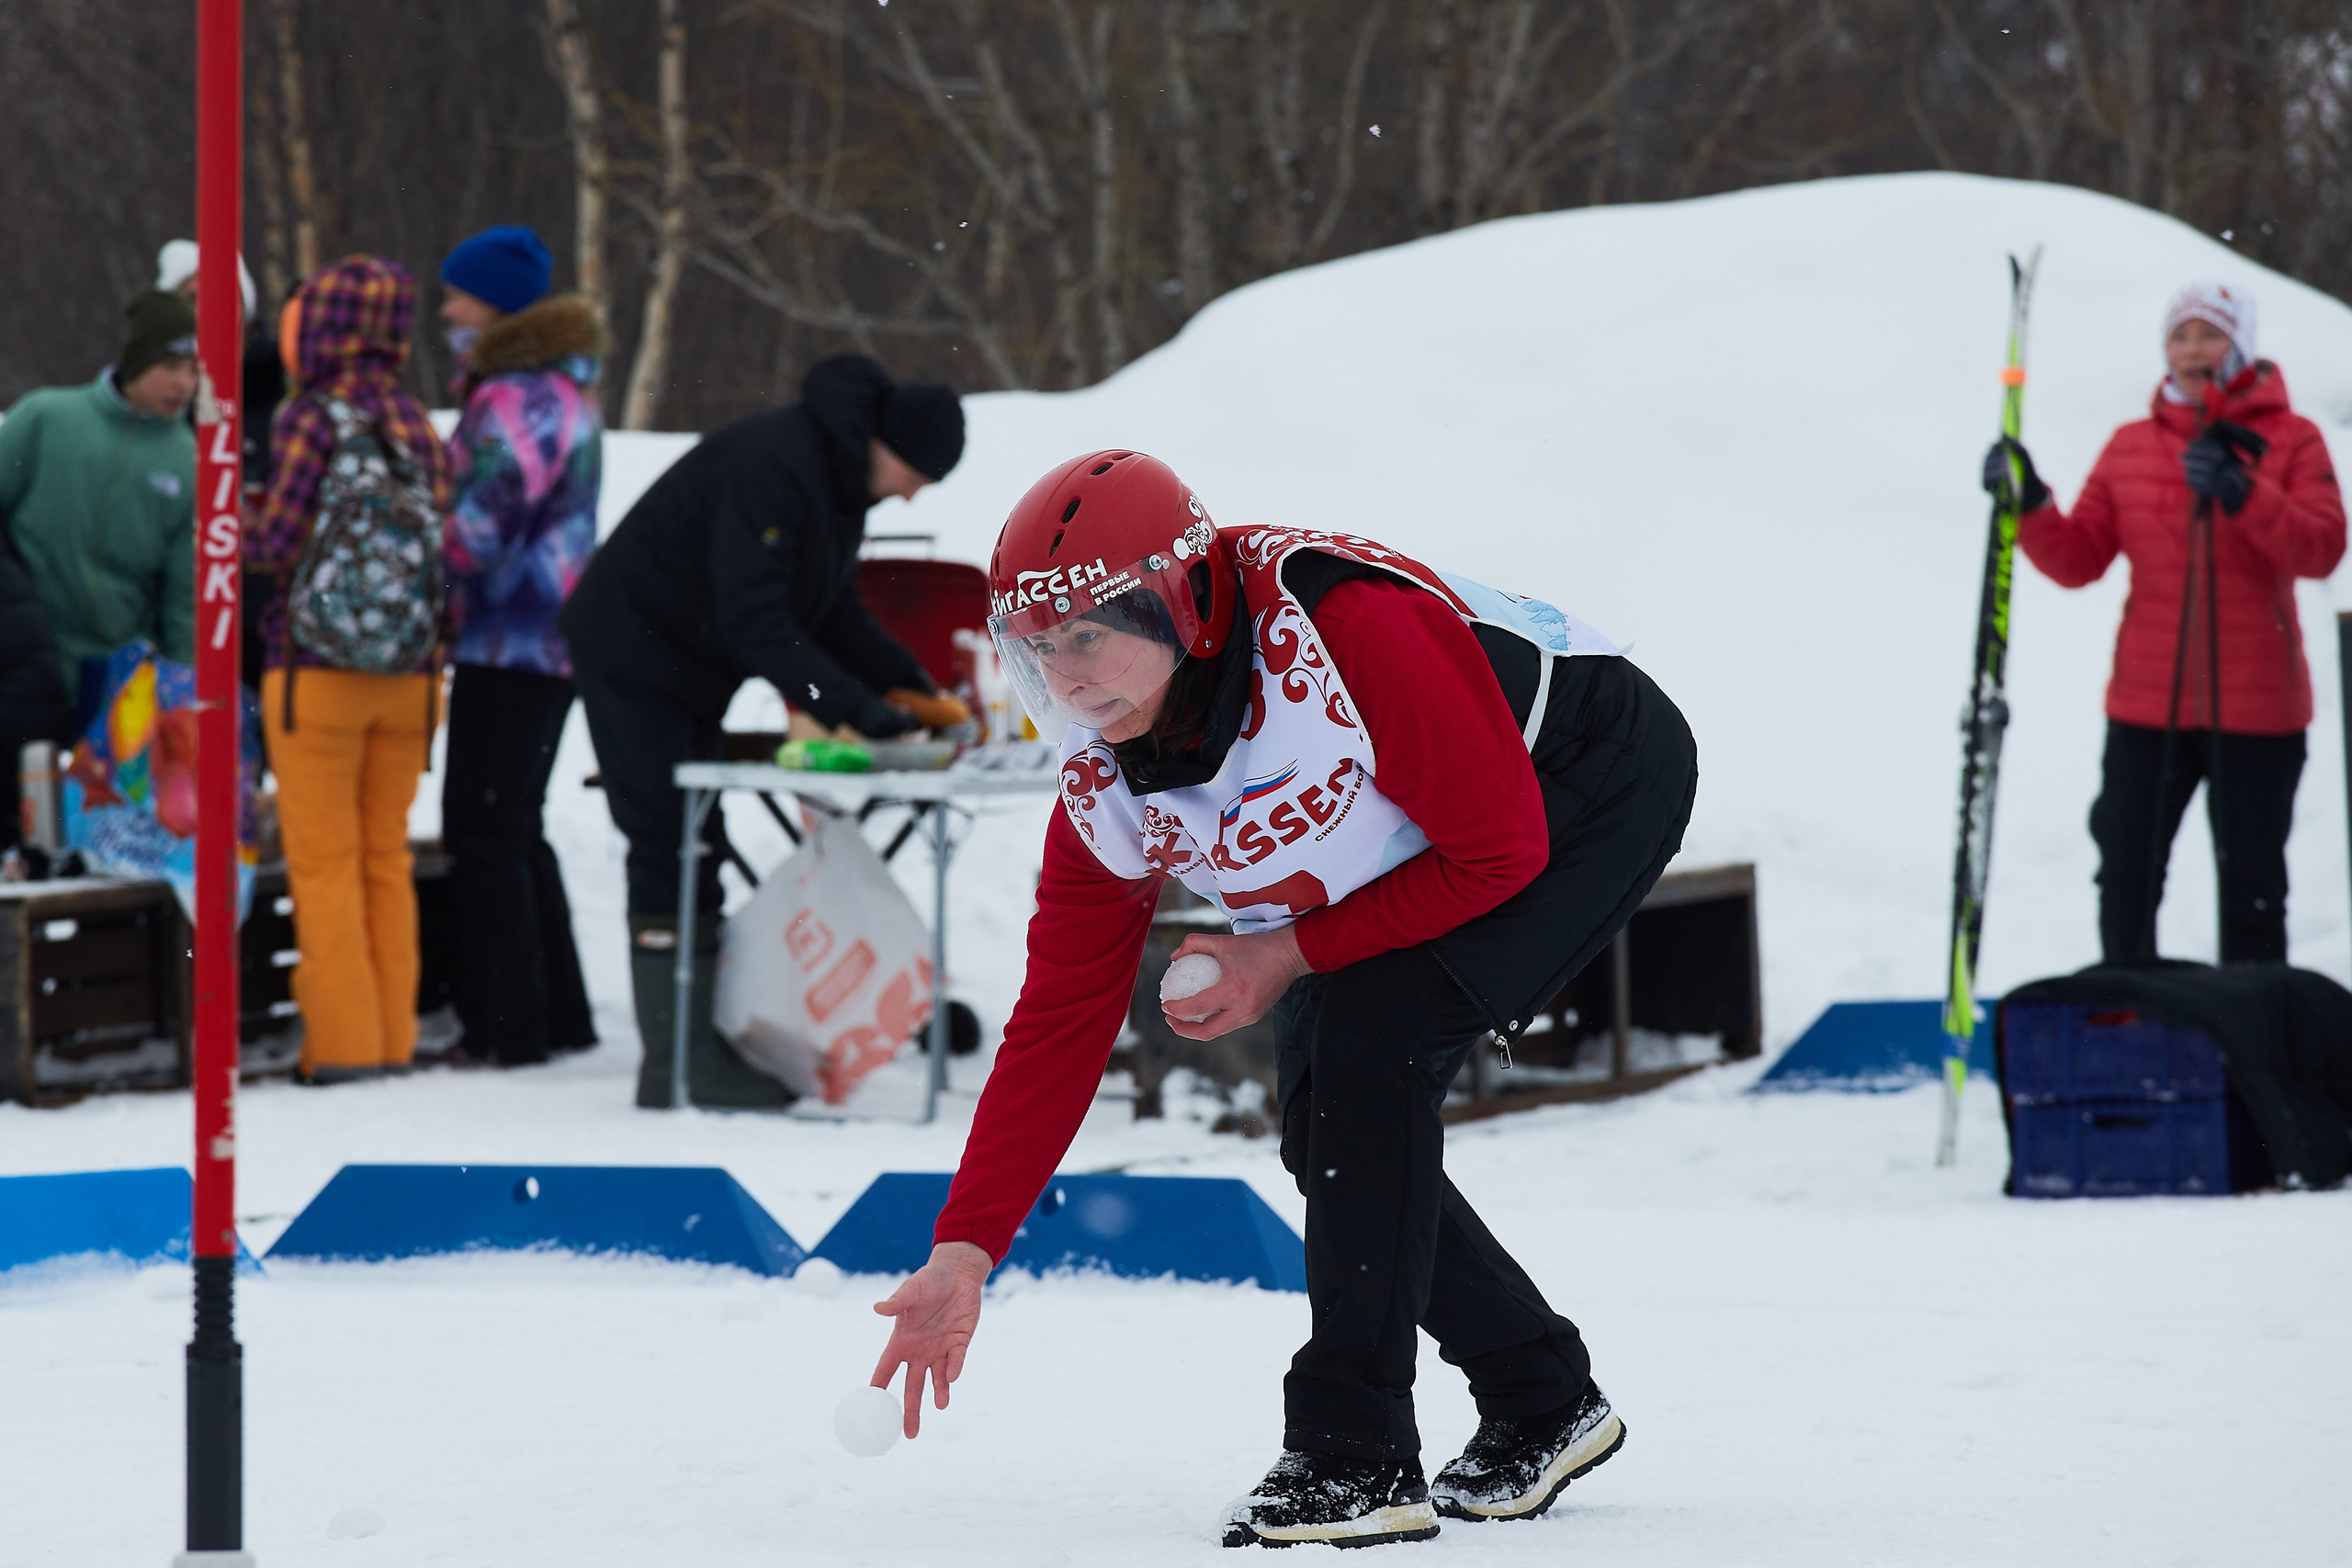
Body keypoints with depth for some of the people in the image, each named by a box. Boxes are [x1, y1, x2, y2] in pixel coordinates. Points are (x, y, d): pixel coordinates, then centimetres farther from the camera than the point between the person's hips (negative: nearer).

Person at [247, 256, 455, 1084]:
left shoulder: (311, 419, -12)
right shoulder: (418, 426, 4)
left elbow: (279, 541, -15)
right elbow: (442, 553, 5)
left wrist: (230, 526, 3)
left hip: (317, 672, -5)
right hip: (408, 677, 5)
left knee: (324, 862, 1)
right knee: (386, 859, 12)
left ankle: (344, 1043, -1)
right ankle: (394, 1040, 13)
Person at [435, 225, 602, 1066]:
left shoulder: (514, 398, -18)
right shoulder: (565, 386, 16)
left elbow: (480, 527, -21)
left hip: (509, 640, -10)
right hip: (553, 638, 10)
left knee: (483, 828, -7)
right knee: (518, 827, 17)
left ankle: (506, 1028, -6)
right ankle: (558, 1016, 22)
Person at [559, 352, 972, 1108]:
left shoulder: (840, 479, 5)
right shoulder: (773, 464, -27)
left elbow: (834, 612, 13)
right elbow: (755, 619, -31)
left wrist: (910, 688, -1)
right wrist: (852, 706, -33)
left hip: (688, 669, 10)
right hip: (632, 655, -10)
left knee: (696, 852, 12)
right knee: (669, 849, -11)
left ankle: (701, 1050, 17)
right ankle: (675, 1062, -11)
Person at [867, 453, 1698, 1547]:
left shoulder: (1350, 630, -38)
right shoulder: (1105, 796, -16)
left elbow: (1499, 850, -28)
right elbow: (1058, 1022, -12)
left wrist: (1291, 953, -23)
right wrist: (964, 1251, -19)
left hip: (1598, 788, -7)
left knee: (1367, 1039, -23)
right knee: (1323, 1132, 0)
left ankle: (1355, 1460, -19)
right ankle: (1542, 1405, 21)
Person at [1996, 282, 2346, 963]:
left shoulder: (2290, 440, -1)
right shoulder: (2130, 447, 8)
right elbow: (2077, 561, 6)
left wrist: (2242, 495, -27)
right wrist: (2028, 505, -10)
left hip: (2256, 710, -3)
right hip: (2147, 708, 3)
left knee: (2251, 894, 4)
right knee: (2126, 882, 5)